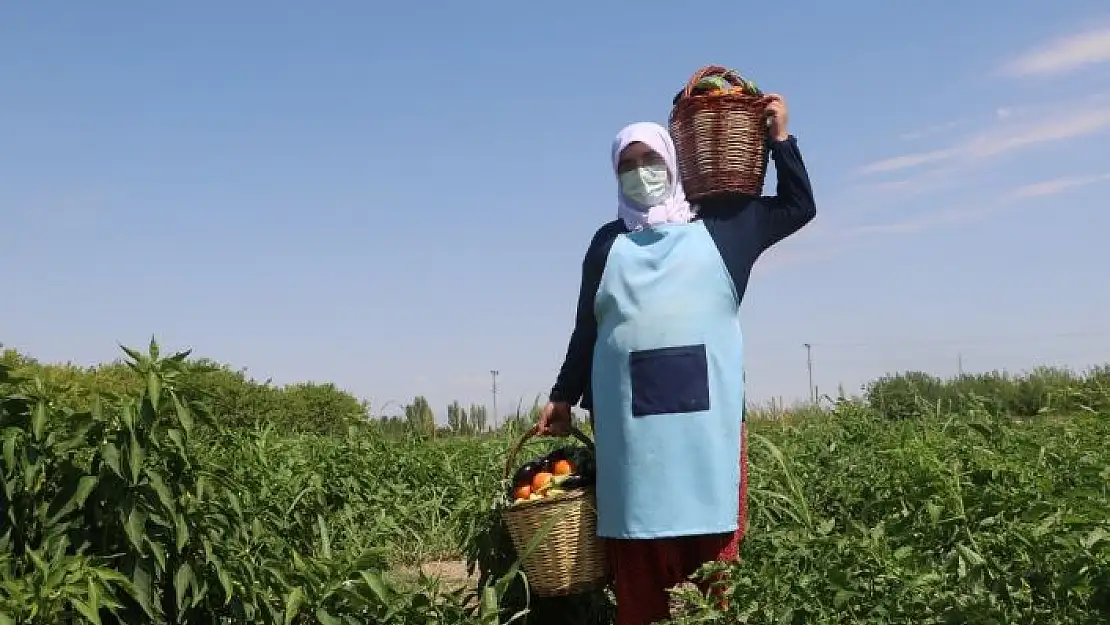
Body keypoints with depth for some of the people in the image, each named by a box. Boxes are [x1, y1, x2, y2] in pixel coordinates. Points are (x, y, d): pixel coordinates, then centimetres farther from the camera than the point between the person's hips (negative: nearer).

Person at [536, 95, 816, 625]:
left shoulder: (718, 222, 15)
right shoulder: (608, 241, 17)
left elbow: (799, 207, 22)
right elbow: (585, 328, 19)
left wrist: (779, 137, 15)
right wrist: (562, 398, 17)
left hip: (706, 413, 0)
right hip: (630, 419, 1)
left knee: (712, 557, -5)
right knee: (638, 564, -2)